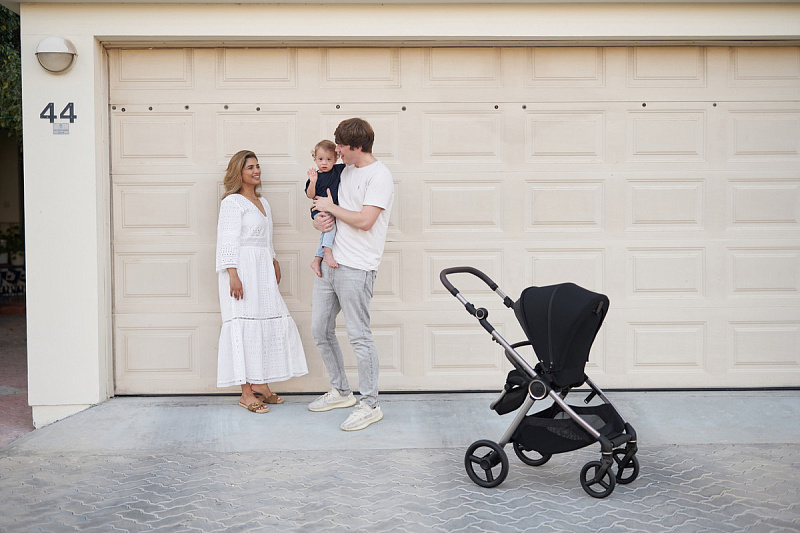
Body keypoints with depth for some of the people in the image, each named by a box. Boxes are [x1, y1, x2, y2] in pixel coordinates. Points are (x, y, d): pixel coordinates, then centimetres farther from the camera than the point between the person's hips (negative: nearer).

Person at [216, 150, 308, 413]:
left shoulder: (262, 201, 19)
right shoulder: (232, 202, -7)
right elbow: (228, 240, -13)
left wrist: (274, 261, 18)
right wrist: (233, 275, -20)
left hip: (262, 270, 9)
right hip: (242, 269, -8)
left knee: (269, 322, 7)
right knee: (245, 326, -7)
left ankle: (260, 383, 18)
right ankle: (246, 392, -3)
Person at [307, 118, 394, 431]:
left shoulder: (379, 175, -10)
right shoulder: (346, 171, 16)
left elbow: (364, 221, -19)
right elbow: (323, 208, 24)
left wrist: (330, 207, -8)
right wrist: (320, 220, 1)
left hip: (356, 268, -9)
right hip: (329, 263, 9)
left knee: (359, 337, -4)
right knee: (320, 331, 14)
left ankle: (370, 405, 7)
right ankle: (341, 392, 29)